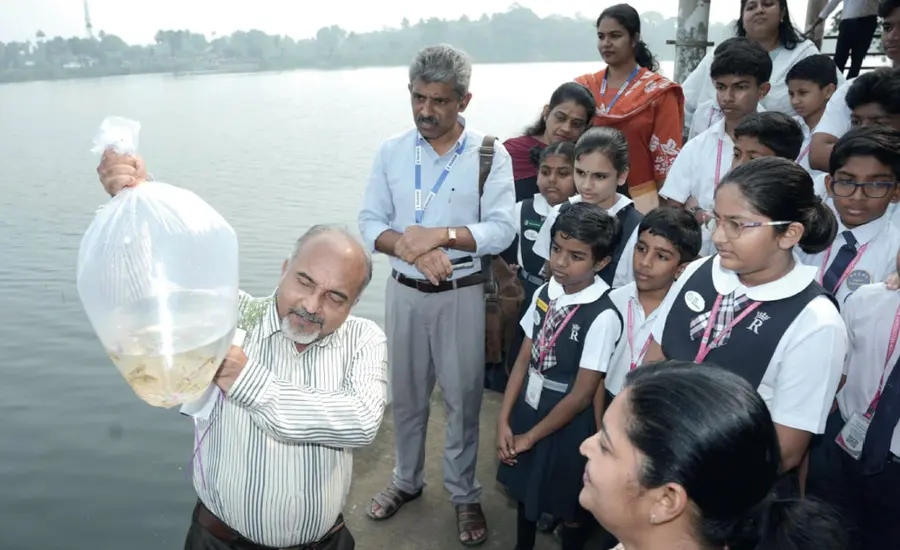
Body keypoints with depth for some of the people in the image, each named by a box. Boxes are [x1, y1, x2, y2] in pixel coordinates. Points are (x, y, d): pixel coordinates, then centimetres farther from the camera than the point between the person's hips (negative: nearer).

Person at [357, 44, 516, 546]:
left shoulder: (490, 154, -8)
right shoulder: (391, 151, 0)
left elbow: (502, 229, -15)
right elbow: (370, 223, -3)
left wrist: (440, 234, -25)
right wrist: (413, 249, -20)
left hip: (462, 294, -3)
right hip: (404, 292, 3)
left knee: (463, 397, 9)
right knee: (407, 394, 17)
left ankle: (465, 494, 29)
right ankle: (407, 480, 38)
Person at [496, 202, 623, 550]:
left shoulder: (603, 316, -24)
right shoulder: (544, 294, -5)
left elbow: (582, 394, -19)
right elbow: (524, 359, -1)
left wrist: (531, 436, -10)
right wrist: (503, 421, -5)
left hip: (567, 423, -6)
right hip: (528, 408, 6)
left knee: (569, 505, 16)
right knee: (525, 490, 25)